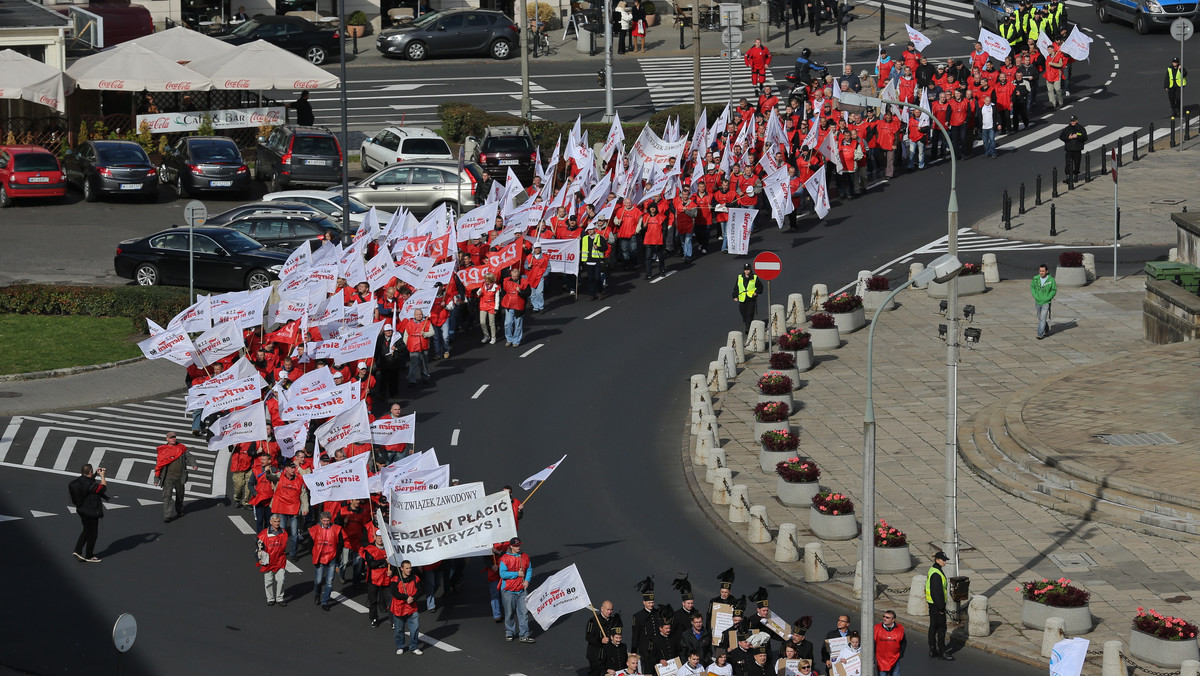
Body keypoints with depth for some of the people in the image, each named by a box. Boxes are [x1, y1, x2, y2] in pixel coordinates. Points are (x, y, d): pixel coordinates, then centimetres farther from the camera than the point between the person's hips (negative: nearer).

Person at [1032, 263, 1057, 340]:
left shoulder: (1051, 280, -16)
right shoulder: (1036, 278, -7)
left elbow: (1054, 290, -5)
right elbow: (1032, 287, 8)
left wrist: (1047, 298, -12)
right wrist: (1035, 296, -4)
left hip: (1046, 302, -4)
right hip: (1038, 302, 4)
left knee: (1043, 318, -11)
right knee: (1040, 318, 17)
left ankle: (1040, 334, -9)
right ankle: (1046, 331, 37)